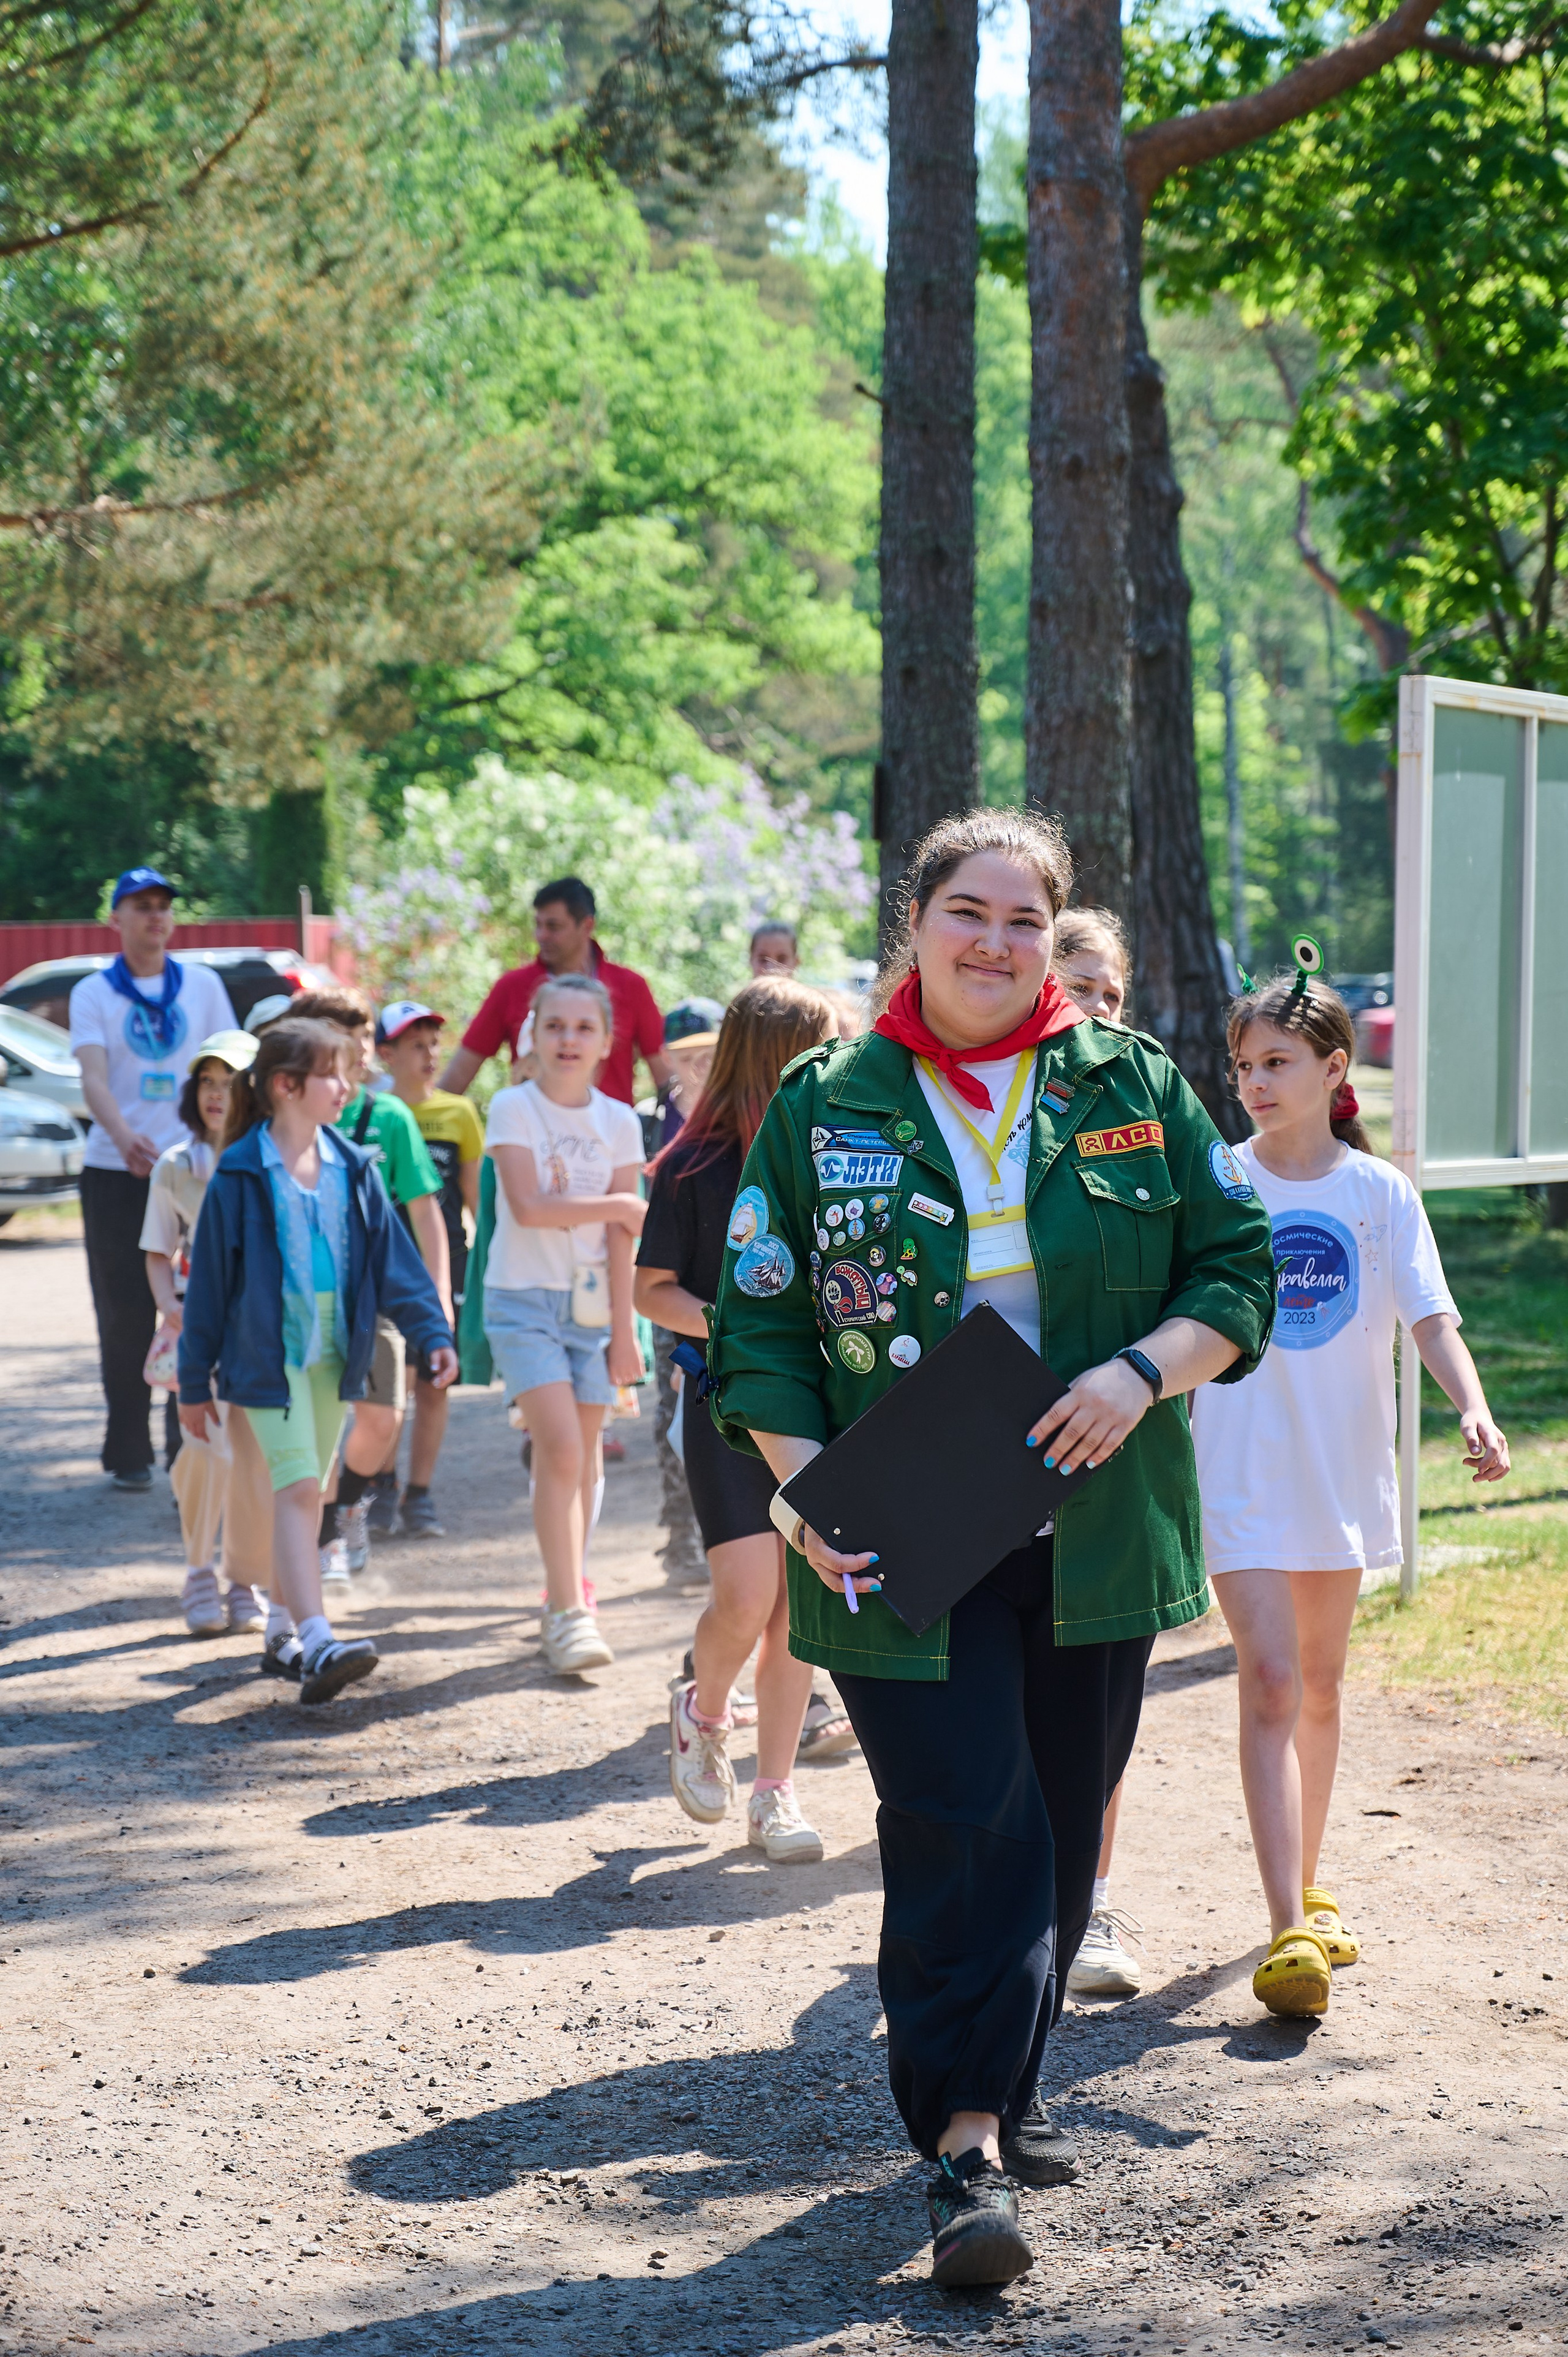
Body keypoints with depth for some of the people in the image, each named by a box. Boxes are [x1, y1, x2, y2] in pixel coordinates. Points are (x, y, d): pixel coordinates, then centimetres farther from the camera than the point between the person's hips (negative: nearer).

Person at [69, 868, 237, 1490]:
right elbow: (93, 1077, -11)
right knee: (125, 1316, 1)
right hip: (115, 1174, -1)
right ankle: (128, 1452, 10)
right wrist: (123, 1136, -30)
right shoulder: (93, 993, 3)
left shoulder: (202, 985, 10)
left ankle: (190, 1449, 2)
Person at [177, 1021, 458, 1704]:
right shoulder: (242, 1174, -7)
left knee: (303, 1492, 13)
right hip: (268, 1353, -5)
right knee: (298, 1487, -16)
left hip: (334, 1352, 5)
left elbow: (392, 1257, 8)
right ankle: (315, 1645, -26)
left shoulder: (352, 1167, 6)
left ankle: (283, 1632, 25)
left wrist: (432, 1331, -3)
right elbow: (209, 1276, -3)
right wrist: (194, 1381, -1)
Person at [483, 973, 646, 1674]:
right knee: (561, 1450, -15)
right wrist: (619, 1205, -5)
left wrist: (625, 1328, -2)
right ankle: (568, 1610, -14)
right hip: (525, 1301, -3)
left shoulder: (619, 1123, 5)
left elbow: (621, 1238, 3)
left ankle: (567, 1600, 18)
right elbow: (528, 1206, -14)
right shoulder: (513, 1108, -4)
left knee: (583, 1453, 6)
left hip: (590, 1302, 3)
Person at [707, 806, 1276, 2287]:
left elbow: (1238, 1268, 6)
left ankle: (1000, 2085, 30)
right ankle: (967, 2148, -5)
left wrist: (1145, 1371, -12)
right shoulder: (823, 1107, 2)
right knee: (963, 1826, -10)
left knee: (1062, 1822, 11)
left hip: (1094, 1540, 3)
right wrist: (805, 1484, -11)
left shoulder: (1133, 1087, 5)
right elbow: (759, 1324, 3)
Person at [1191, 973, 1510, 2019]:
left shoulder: (1380, 1192, -1)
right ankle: (1289, 1931, -19)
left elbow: (1431, 1315, -8)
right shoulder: (1216, 1183, -3)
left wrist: (1474, 1409, -24)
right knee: (1270, 1682, -13)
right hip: (1240, 1472, -2)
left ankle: (1307, 1889, 32)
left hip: (1344, 1470, 2)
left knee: (1321, 1687, 15)